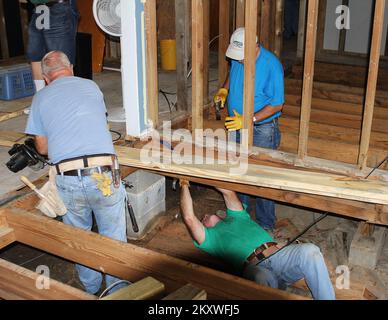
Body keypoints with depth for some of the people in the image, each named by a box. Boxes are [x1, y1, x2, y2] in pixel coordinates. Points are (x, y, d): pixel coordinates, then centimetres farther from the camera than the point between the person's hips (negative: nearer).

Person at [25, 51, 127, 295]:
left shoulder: (40, 98, 10)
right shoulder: (91, 87, 12)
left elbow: (42, 148, 13)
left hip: (68, 180, 1)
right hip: (103, 174, 0)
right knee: (113, 239, 16)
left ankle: (91, 289, 38)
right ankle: (117, 291, 26)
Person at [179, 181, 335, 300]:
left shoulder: (235, 216, 38)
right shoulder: (209, 237, 25)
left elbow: (229, 193, 33)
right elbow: (189, 218, 11)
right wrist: (184, 185, 19)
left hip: (279, 254, 5)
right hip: (253, 267, -4)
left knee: (309, 251, -28)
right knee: (263, 278, -43)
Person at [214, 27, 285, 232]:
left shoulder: (271, 65, -24)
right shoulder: (237, 57, -4)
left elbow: (277, 105, -21)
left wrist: (248, 120, -27)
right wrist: (224, 89, 1)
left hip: (262, 129, -7)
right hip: (237, 125, 7)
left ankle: (265, 226, 18)